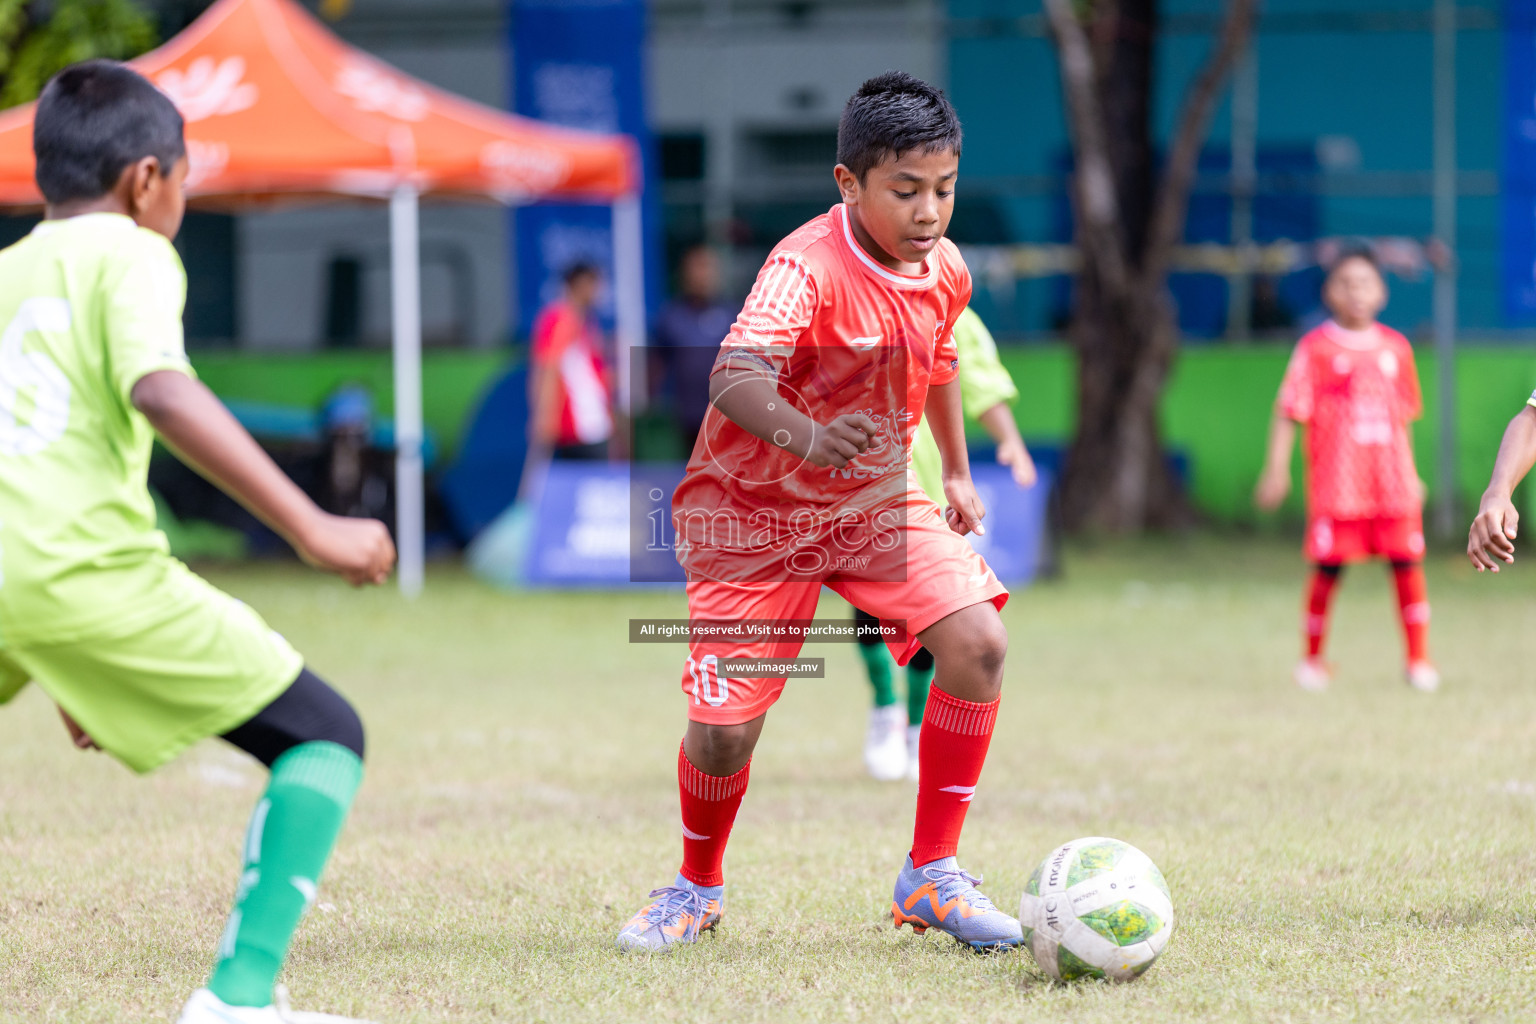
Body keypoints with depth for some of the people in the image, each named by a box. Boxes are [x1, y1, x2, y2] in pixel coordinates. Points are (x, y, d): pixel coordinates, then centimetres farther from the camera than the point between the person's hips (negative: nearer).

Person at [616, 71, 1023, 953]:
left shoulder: (946, 270, -5)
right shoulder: (808, 267, -28)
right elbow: (734, 378, -46)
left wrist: (958, 471, 25)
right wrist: (806, 435, -64)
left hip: (874, 499, 5)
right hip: (752, 512, -5)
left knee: (979, 641, -16)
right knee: (724, 724, -9)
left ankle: (931, 878, -4)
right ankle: (698, 888, 23)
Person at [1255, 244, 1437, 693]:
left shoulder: (1395, 347, 11)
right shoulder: (1315, 348, -1)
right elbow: (1289, 411, -2)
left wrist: (1411, 473, 18)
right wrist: (1277, 469, -9)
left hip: (1393, 482, 3)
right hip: (1336, 482, -3)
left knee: (1408, 563, -2)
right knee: (1328, 568, -1)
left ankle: (1419, 659, 7)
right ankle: (1313, 659, 14)